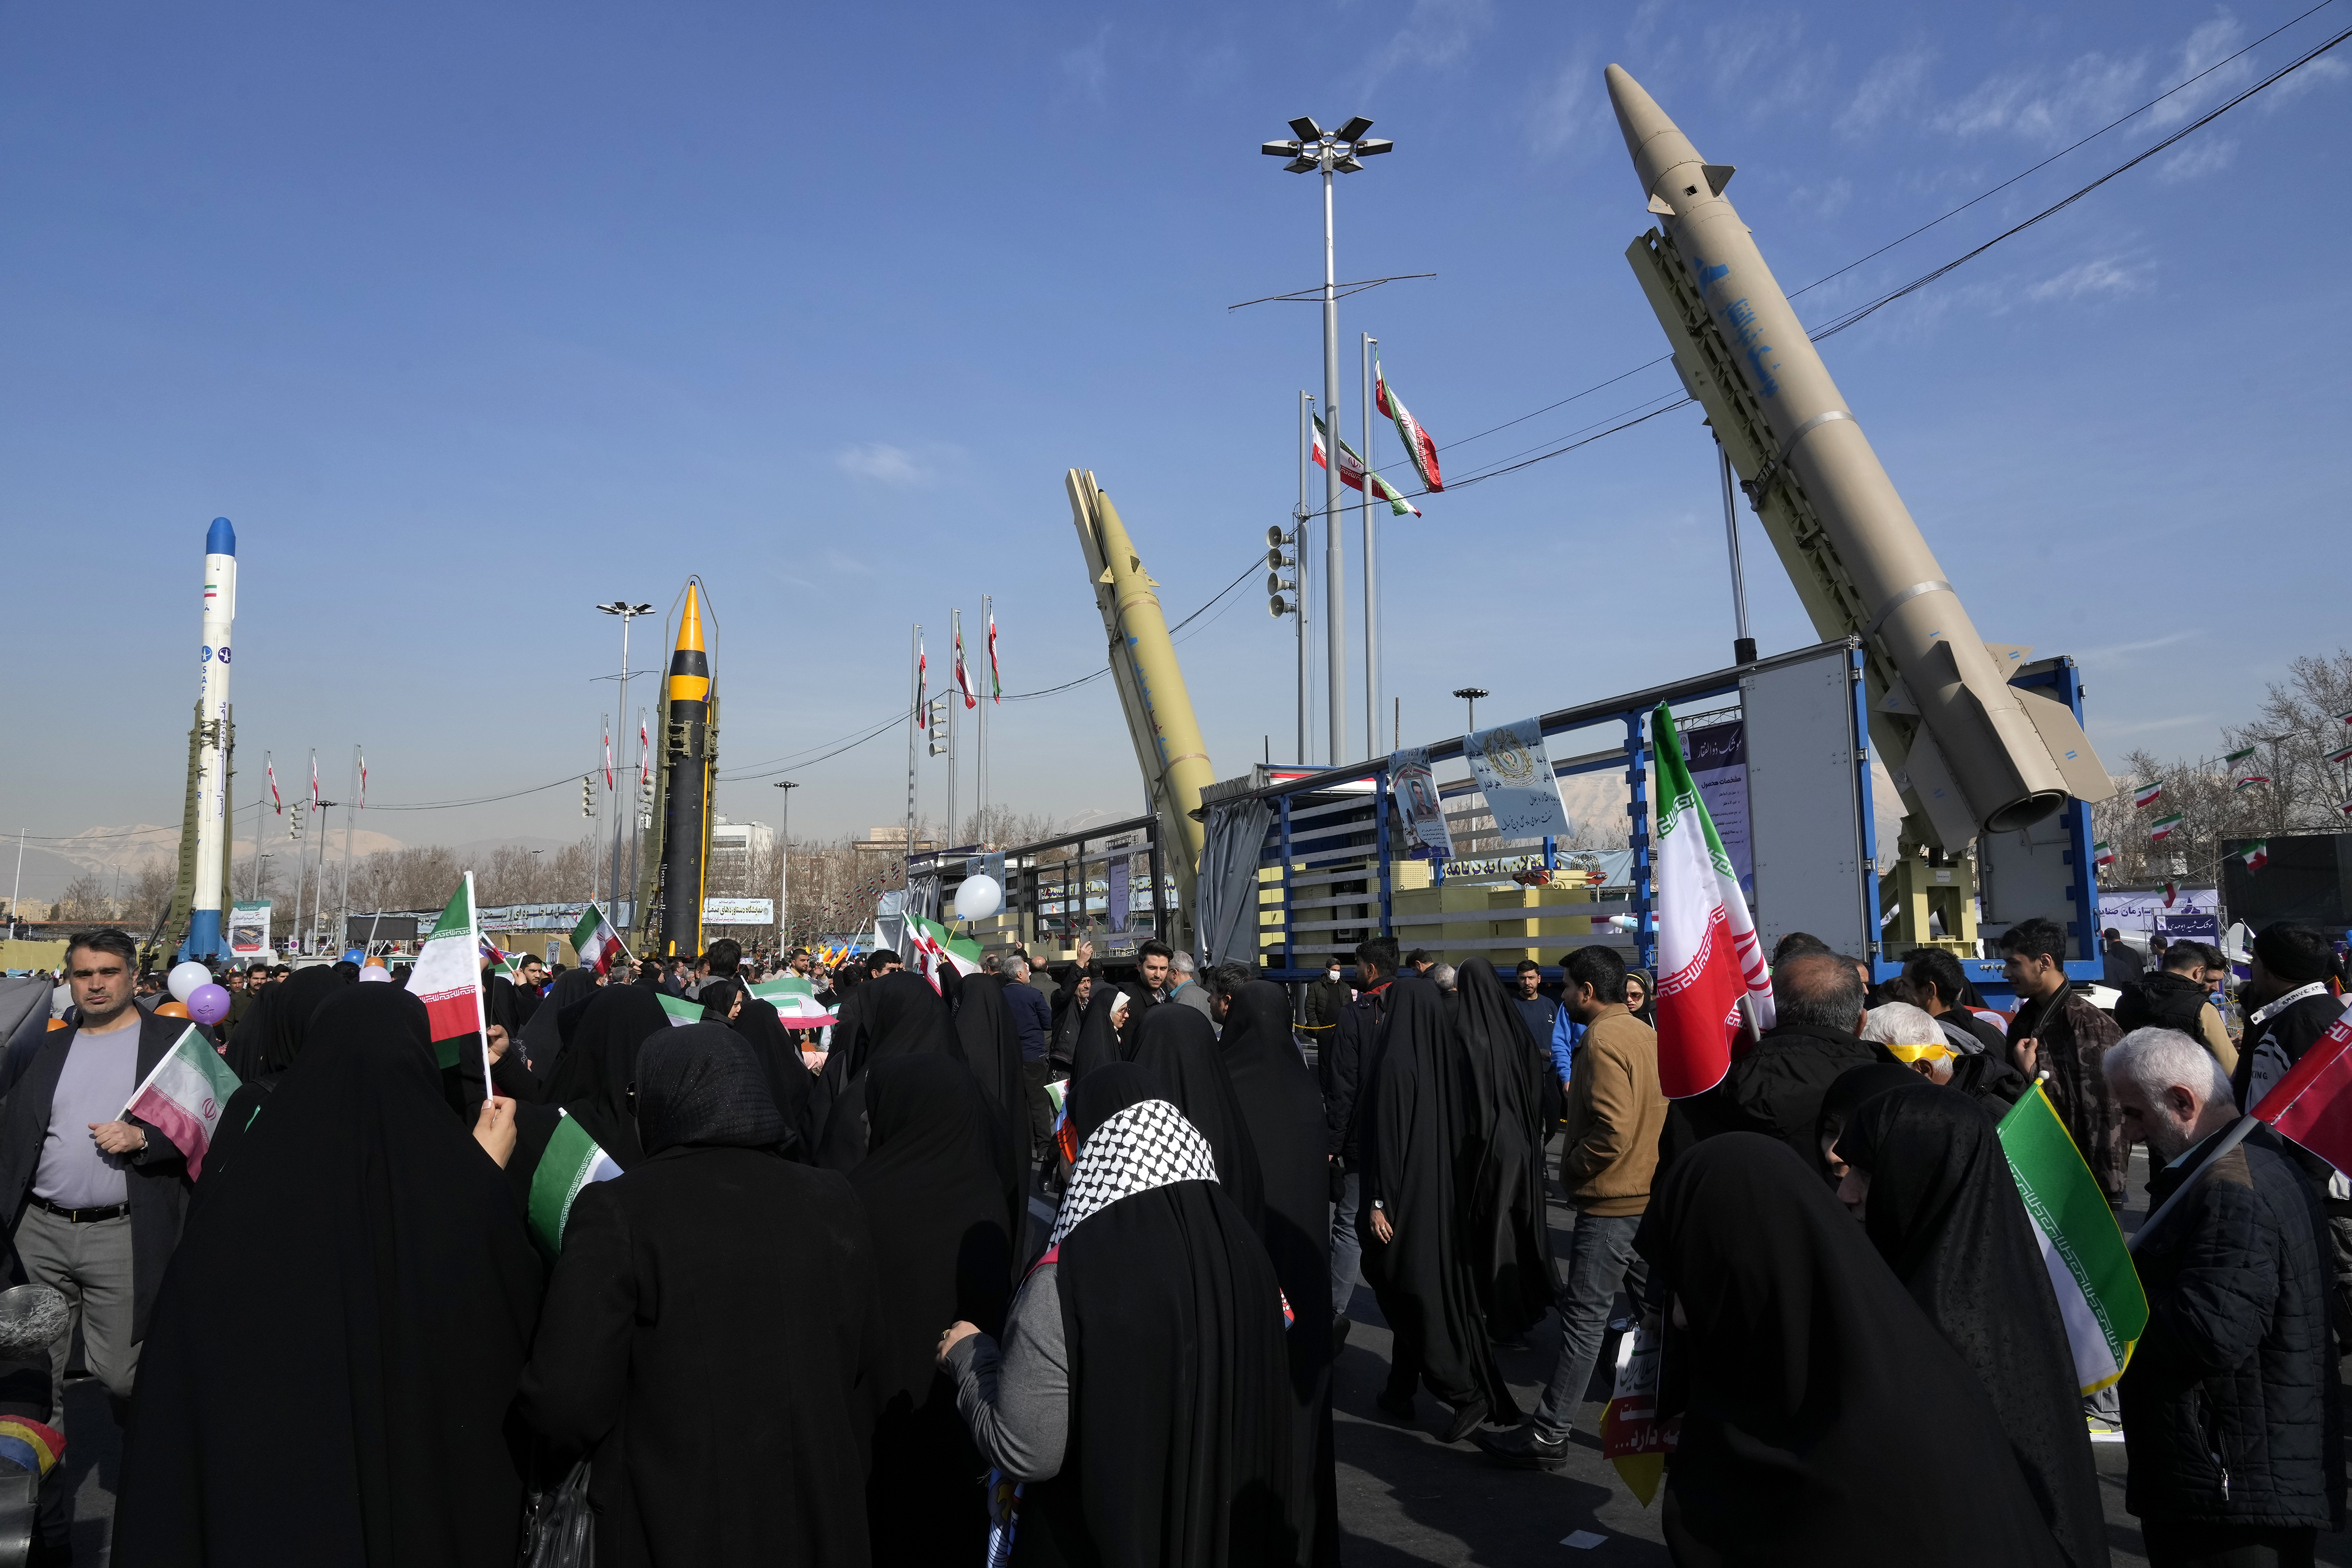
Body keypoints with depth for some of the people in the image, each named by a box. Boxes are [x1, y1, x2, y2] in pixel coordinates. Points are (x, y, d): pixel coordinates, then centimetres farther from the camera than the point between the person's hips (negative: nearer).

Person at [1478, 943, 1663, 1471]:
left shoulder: (1604, 1040, -17)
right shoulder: (1648, 1034, 10)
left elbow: (1612, 1131, -25)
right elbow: (1663, 1116, 15)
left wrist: (1570, 1168, -11)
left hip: (1611, 1203, -9)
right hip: (1651, 1194, 9)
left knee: (1583, 1317, -5)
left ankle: (1549, 1436, 1)